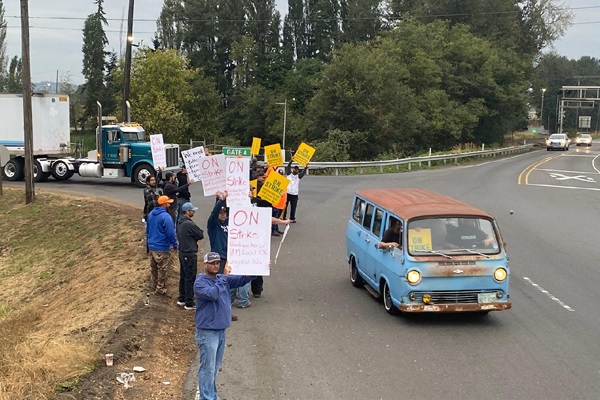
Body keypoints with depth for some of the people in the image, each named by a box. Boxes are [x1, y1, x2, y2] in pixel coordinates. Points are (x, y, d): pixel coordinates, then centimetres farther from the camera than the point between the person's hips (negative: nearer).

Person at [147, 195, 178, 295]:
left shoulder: (151, 214, 5)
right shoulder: (165, 217, -22)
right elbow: (170, 233, -20)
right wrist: (174, 245, -8)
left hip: (152, 246, 8)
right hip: (162, 248, -8)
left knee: (154, 267, 20)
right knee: (162, 269, 5)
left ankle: (155, 285, 34)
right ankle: (160, 288, 13)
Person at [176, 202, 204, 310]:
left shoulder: (180, 222, 7)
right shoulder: (190, 224, -22)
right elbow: (201, 235, -13)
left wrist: (191, 237, 4)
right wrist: (197, 234, 6)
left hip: (182, 252, 9)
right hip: (190, 254, -9)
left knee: (183, 276, 19)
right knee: (190, 278, -1)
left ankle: (181, 299, 29)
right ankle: (189, 303, 4)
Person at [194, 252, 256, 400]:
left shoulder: (222, 279, 8)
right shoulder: (200, 282, -14)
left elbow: (242, 280, 7)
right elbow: (213, 294, -31)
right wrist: (224, 276, -26)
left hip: (221, 330, 8)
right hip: (207, 332, -8)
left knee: (215, 366, 18)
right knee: (208, 367, -2)